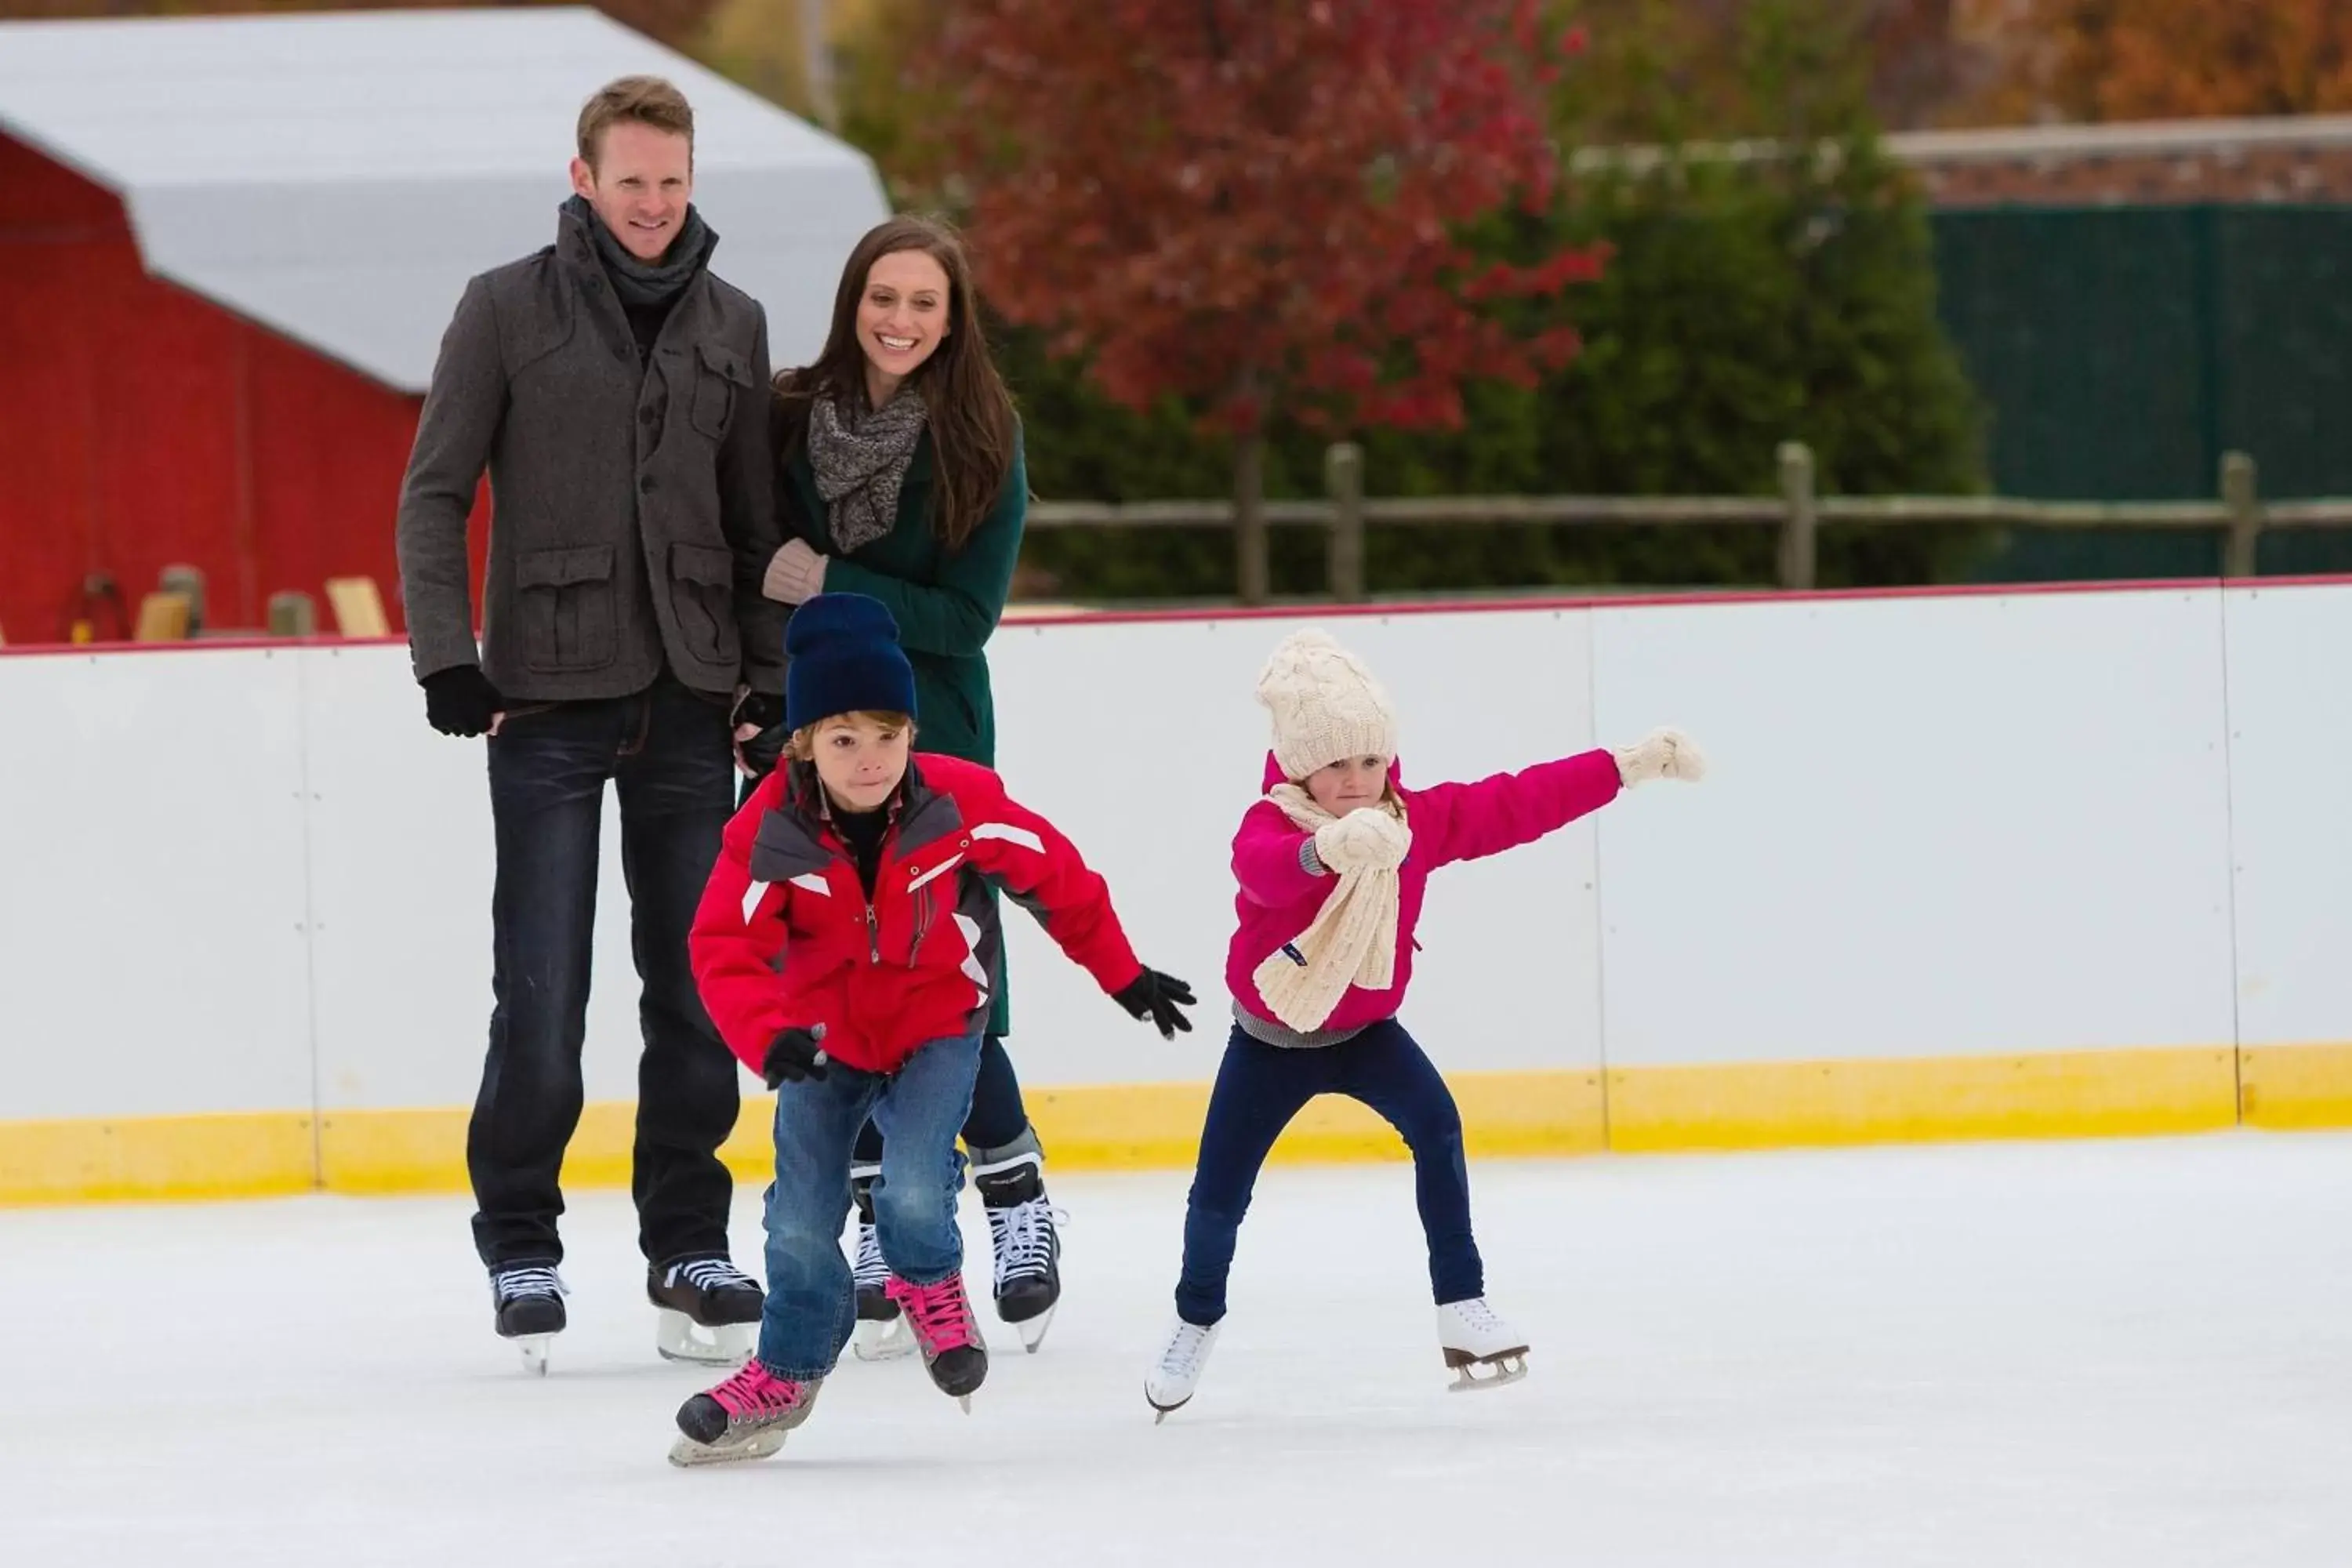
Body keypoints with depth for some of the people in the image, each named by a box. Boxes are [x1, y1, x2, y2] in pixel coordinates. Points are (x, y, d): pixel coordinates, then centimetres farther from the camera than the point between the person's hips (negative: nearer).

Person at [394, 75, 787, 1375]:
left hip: (690, 704, 3)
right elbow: (433, 495, 0)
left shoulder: (732, 326, 9)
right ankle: (520, 1249, 8)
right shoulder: (508, 311, -1)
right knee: (542, 995, -4)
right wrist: (449, 659, -8)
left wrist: (771, 674, 7)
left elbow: (757, 522, 14)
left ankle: (689, 1245, 13)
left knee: (698, 990, 4)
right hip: (550, 700, -3)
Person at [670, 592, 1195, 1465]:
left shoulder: (960, 804, -20)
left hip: (937, 1029, -1)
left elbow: (1057, 880, -6)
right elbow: (725, 950, -23)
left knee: (912, 1190, -22)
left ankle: (931, 1286, 14)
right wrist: (771, 1039, -41)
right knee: (801, 1221, -1)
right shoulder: (769, 833, -22)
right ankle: (788, 1371, 25)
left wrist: (1124, 977, 5)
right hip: (828, 1037, 1)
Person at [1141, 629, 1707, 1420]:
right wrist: (1330, 848, -76)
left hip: (1364, 1028, 2)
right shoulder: (1270, 827, -29)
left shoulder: (1419, 819, -13)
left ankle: (1462, 1309, -18)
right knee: (1220, 1188, 5)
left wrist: (1628, 764, -13)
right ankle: (1196, 1320, 36)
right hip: (1270, 1040, -2)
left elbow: (1522, 802, -10)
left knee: (1434, 1124, -24)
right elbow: (1265, 867, -53)